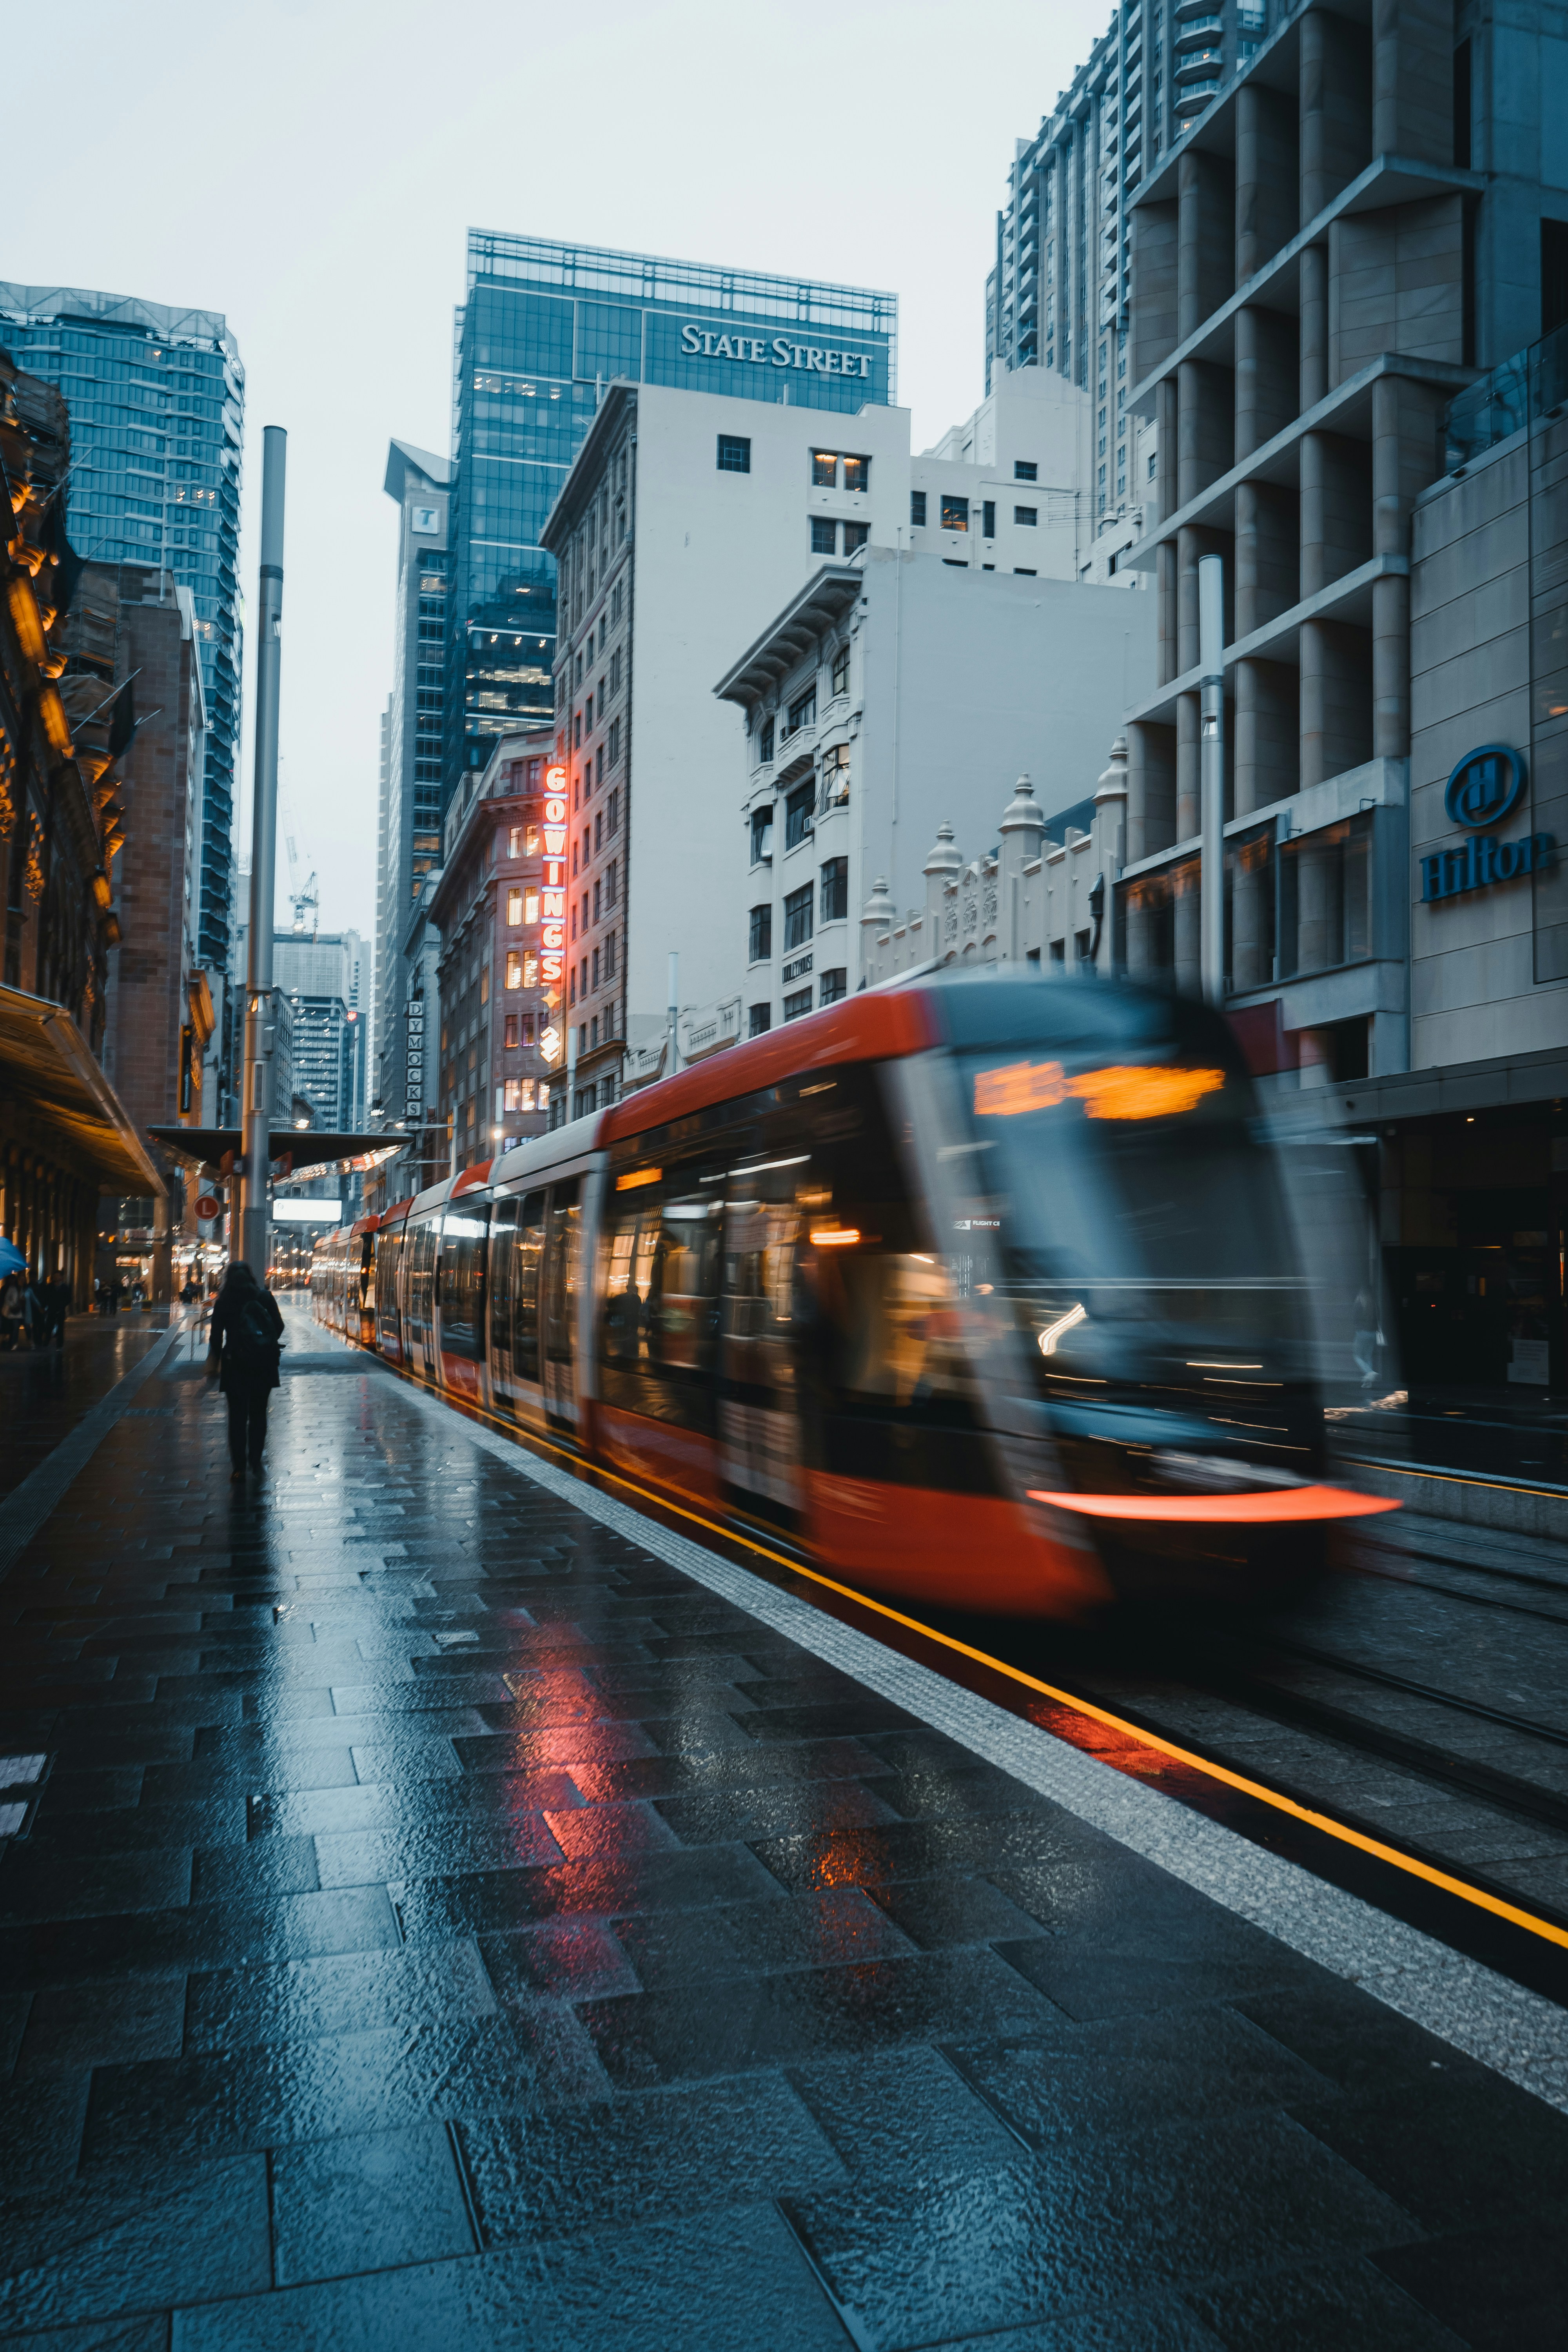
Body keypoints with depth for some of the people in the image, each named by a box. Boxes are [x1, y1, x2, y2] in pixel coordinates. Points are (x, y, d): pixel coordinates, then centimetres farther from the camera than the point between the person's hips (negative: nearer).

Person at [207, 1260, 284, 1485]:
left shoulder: (224, 1302, -3)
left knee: (237, 1415, 3)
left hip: (236, 1363, -1)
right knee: (259, 1413, 13)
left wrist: (214, 1363, 7)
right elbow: (279, 1326, 2)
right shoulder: (265, 1297, -1)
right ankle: (255, 1461, 17)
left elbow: (216, 1336, -2)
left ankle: (239, 1467, 0)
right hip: (264, 1363, 1)